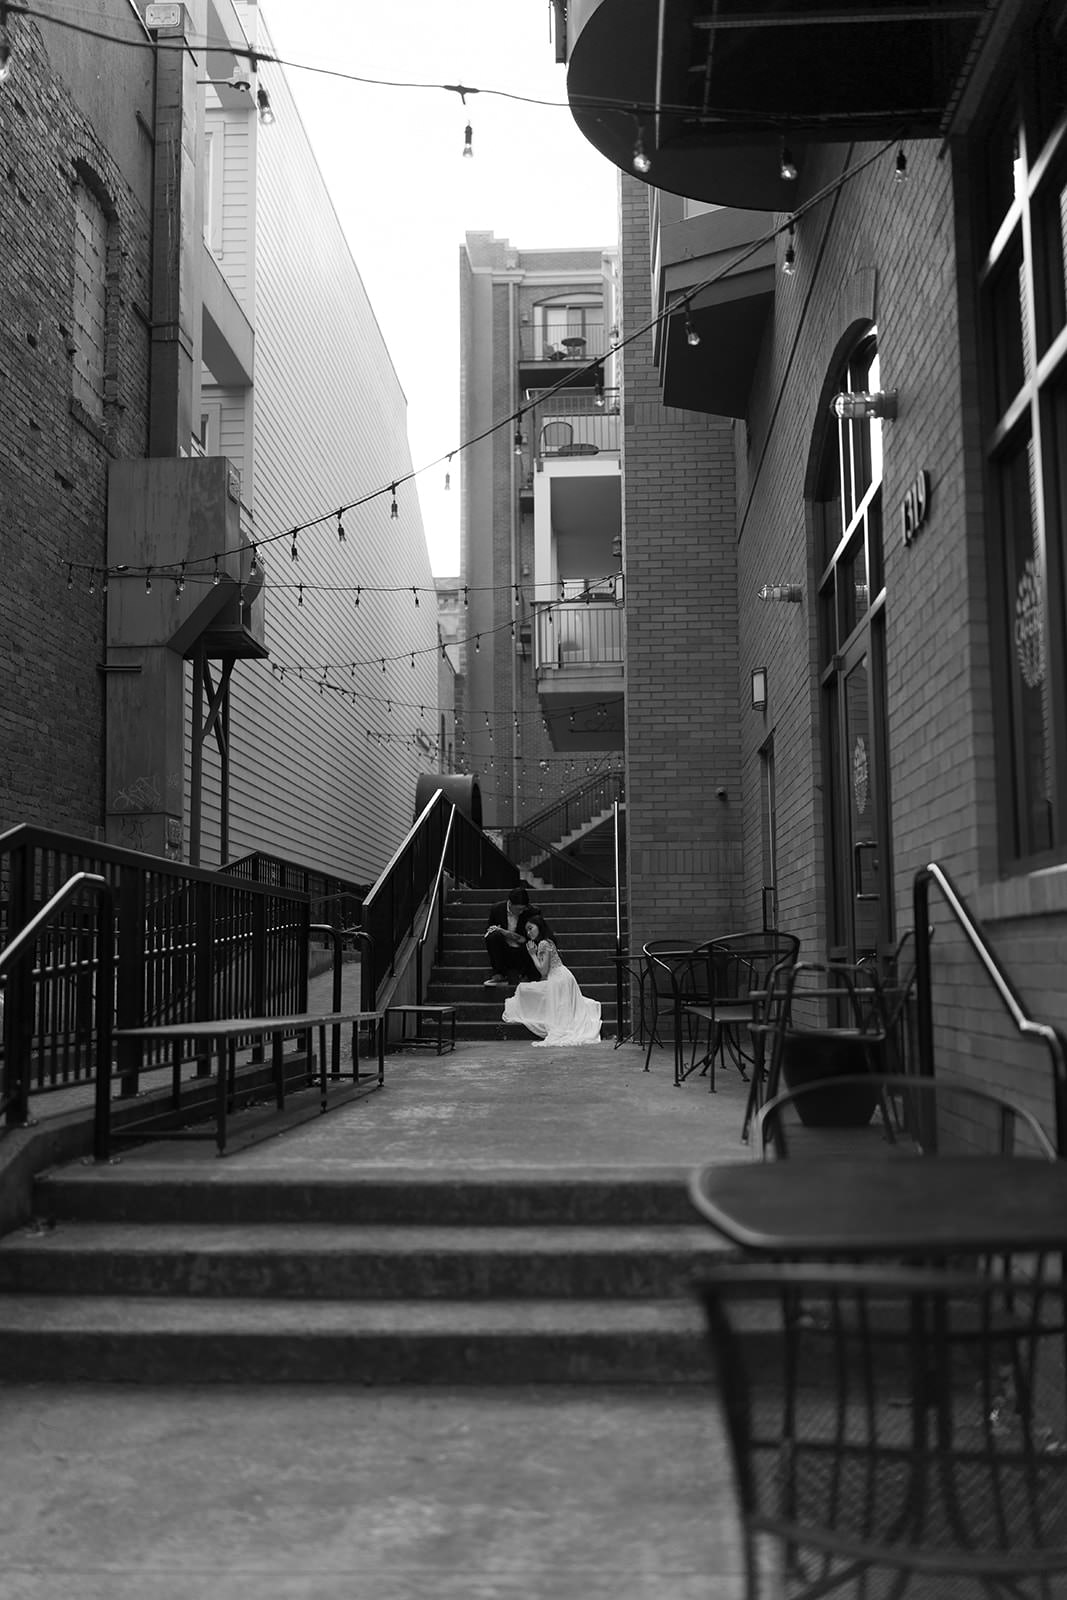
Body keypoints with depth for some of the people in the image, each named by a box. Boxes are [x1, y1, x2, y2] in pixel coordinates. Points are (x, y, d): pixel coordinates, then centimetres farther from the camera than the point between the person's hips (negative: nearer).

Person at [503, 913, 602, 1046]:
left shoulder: (544, 944, -11)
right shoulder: (546, 942, 19)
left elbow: (543, 971, -15)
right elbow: (544, 973, 18)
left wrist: (532, 954, -7)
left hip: (559, 980, -10)